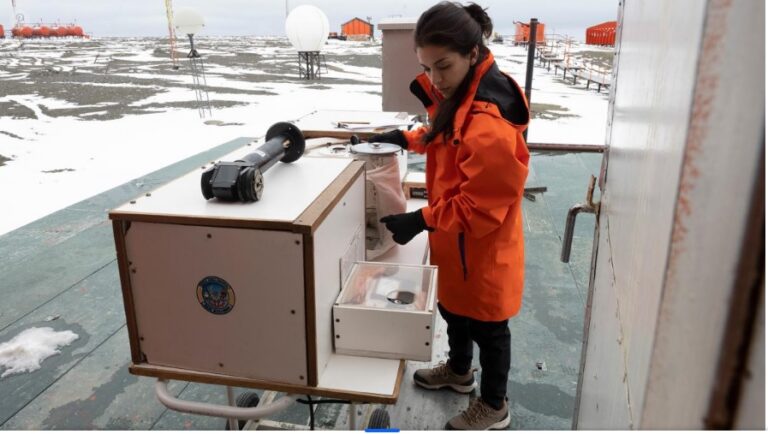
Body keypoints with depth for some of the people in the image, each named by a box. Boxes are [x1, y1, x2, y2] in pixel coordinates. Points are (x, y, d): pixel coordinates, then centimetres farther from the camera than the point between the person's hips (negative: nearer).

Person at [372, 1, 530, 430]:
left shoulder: (490, 122, -32)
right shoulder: (458, 93, -1)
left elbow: (482, 205, -29)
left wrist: (422, 220, -29)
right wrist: (407, 138, 3)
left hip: (482, 242, -9)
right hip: (455, 235, 9)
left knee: (486, 322, 11)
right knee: (452, 305, 27)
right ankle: (459, 370, 54)